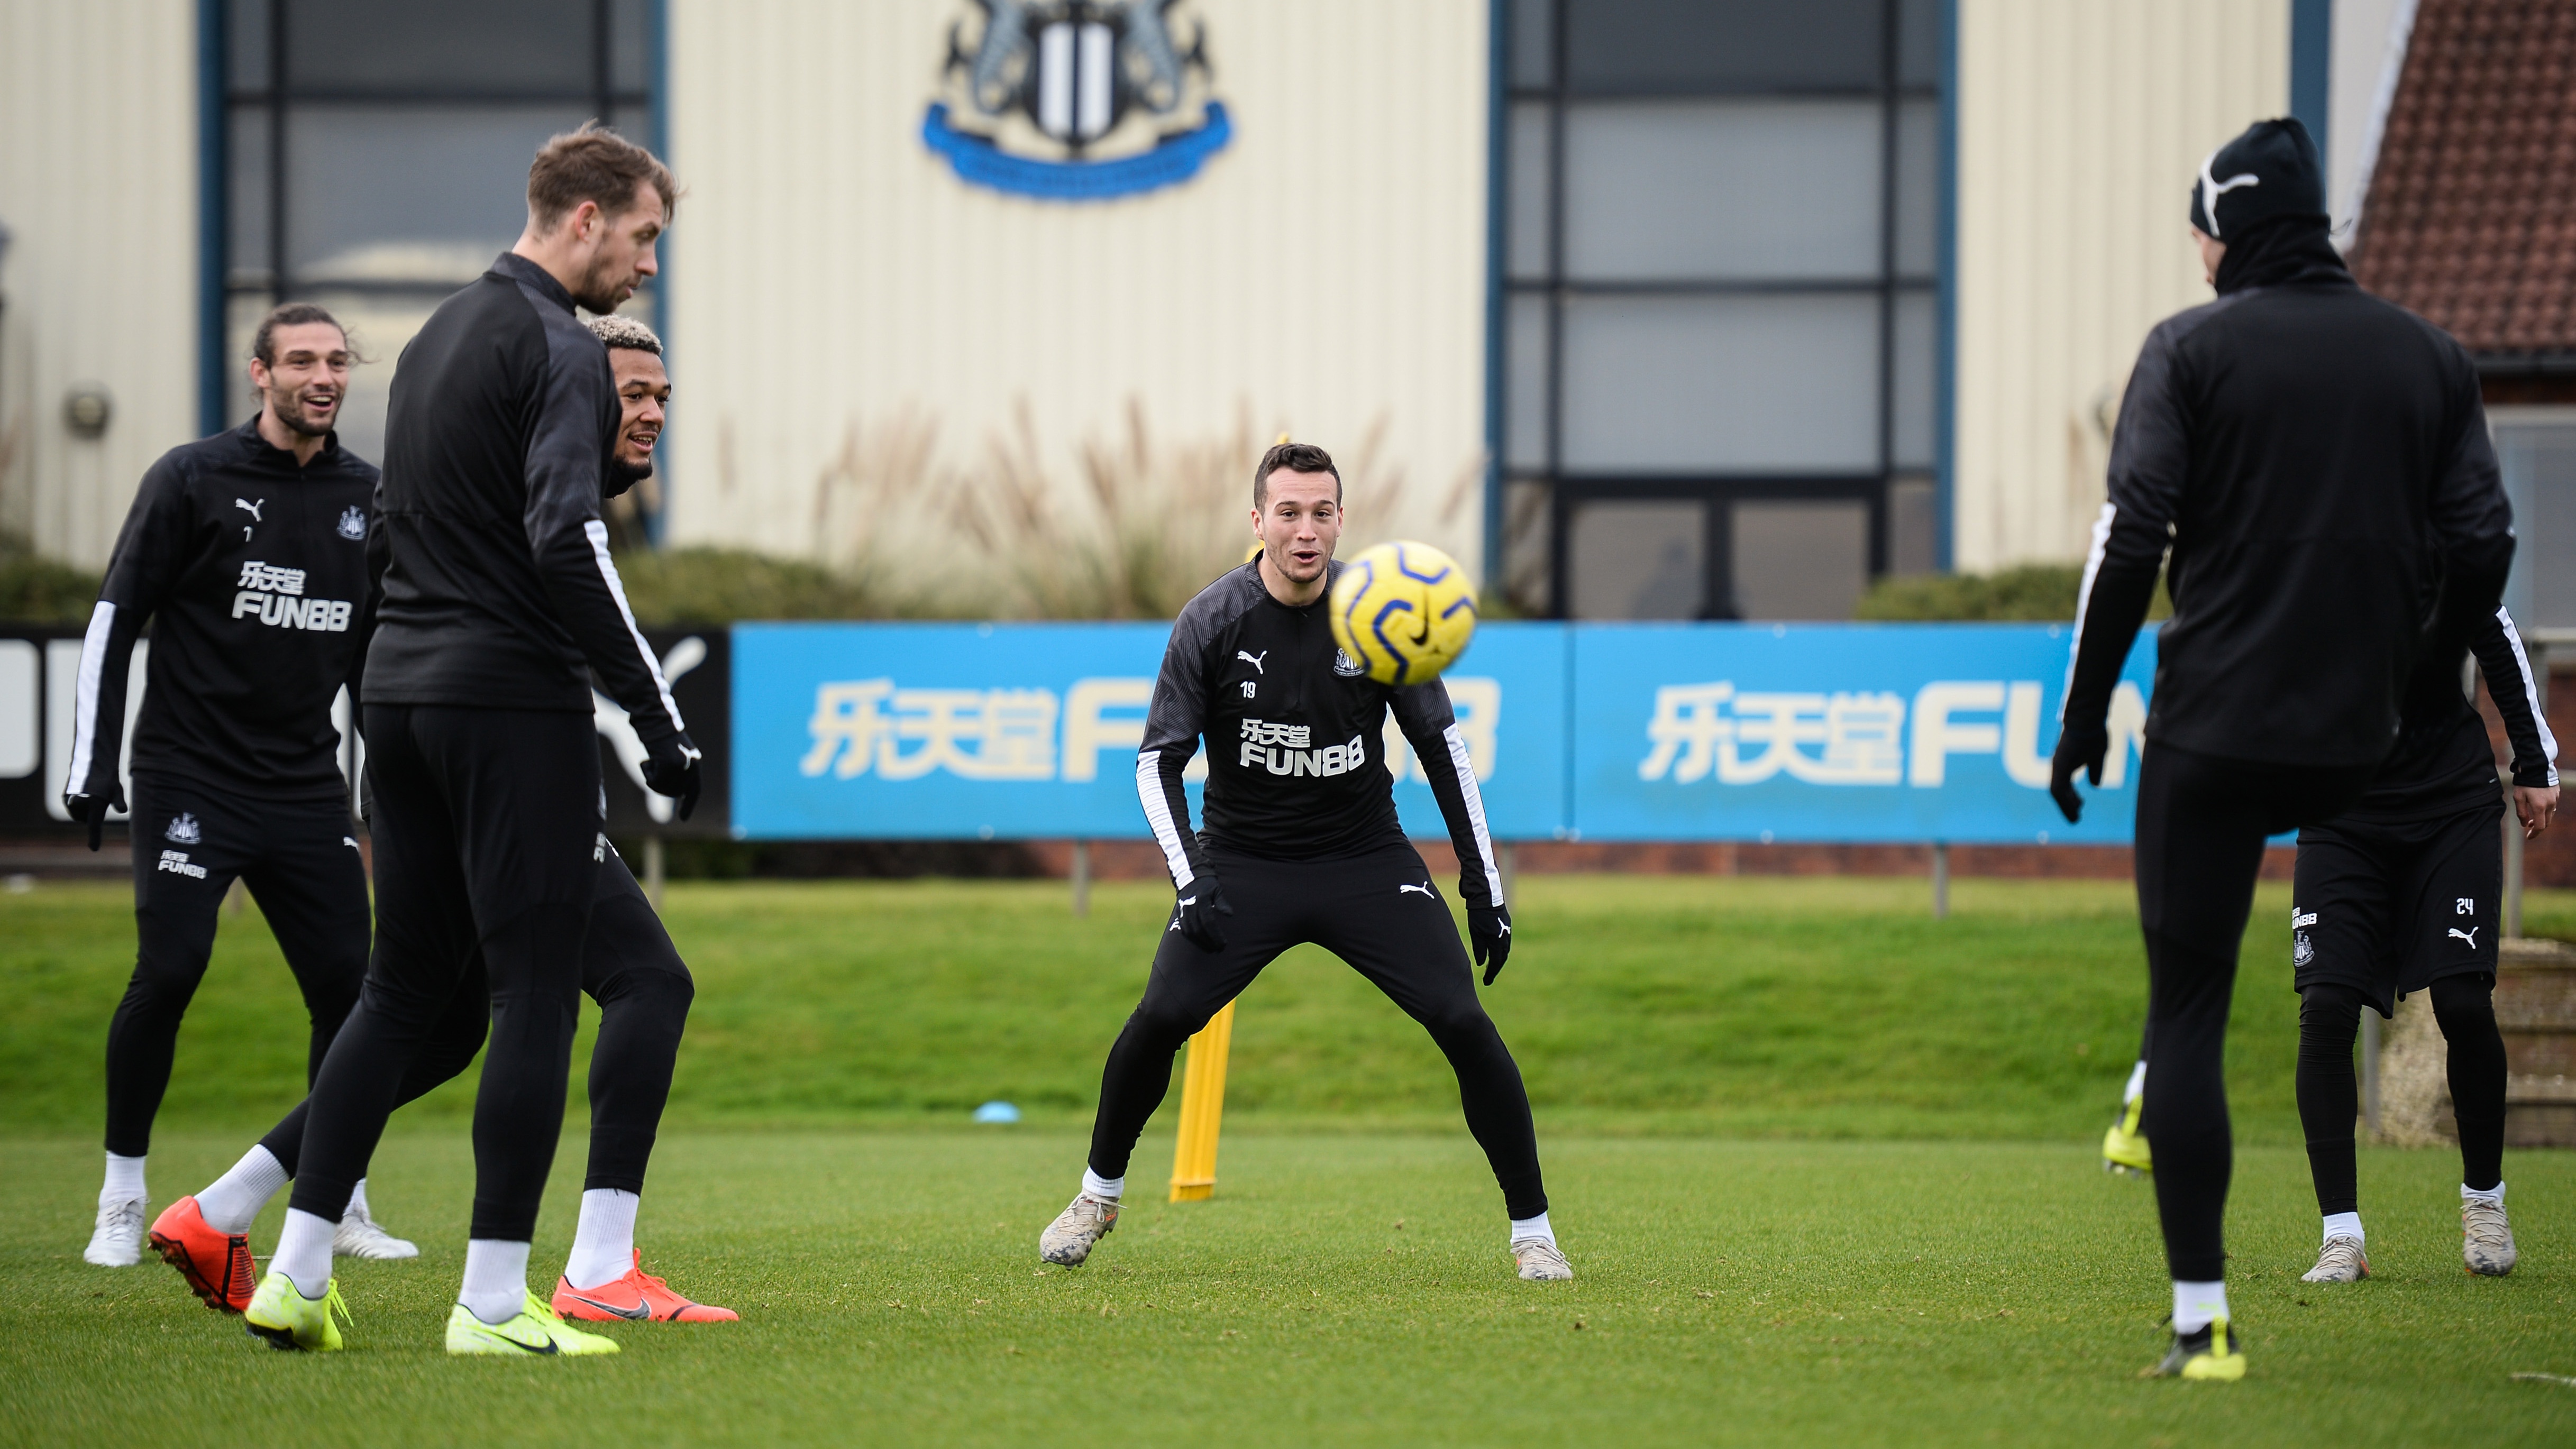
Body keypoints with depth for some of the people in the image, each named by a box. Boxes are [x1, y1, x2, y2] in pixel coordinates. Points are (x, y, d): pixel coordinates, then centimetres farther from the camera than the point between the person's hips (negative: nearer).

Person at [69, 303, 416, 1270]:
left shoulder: (366, 497, 9)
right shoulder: (192, 480, -4)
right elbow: (115, 618, -2)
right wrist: (92, 761, -7)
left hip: (307, 785, 4)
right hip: (190, 779, -4)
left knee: (347, 981, -1)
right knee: (169, 971, -13)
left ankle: (340, 1205, 12)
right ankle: (122, 1203, 0)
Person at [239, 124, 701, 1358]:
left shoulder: (436, 339, 18)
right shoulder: (559, 352, -11)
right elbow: (567, 542, -20)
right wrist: (657, 716, -18)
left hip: (399, 697, 9)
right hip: (515, 701, -9)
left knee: (401, 988, 12)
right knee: (534, 995, -4)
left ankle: (295, 1274, 8)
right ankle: (494, 1303, -6)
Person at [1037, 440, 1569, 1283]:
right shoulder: (1213, 623, -12)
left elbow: (1442, 747, 0)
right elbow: (1158, 761, -7)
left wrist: (1486, 890, -2)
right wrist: (1191, 882, -21)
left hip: (1367, 858, 1)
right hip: (1243, 860, -1)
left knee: (1464, 1023, -13)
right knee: (1160, 1019, -17)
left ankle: (1531, 1229, -2)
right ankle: (1099, 1198, 8)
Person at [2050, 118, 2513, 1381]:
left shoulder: (2193, 349, -3)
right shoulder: (2427, 356, 8)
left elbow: (2131, 540, -9)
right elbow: (2481, 543, 5)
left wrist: (2083, 718, -2)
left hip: (2215, 731, -3)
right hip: (2359, 744, 3)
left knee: (2187, 1012, 0)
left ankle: (2201, 1316, -4)